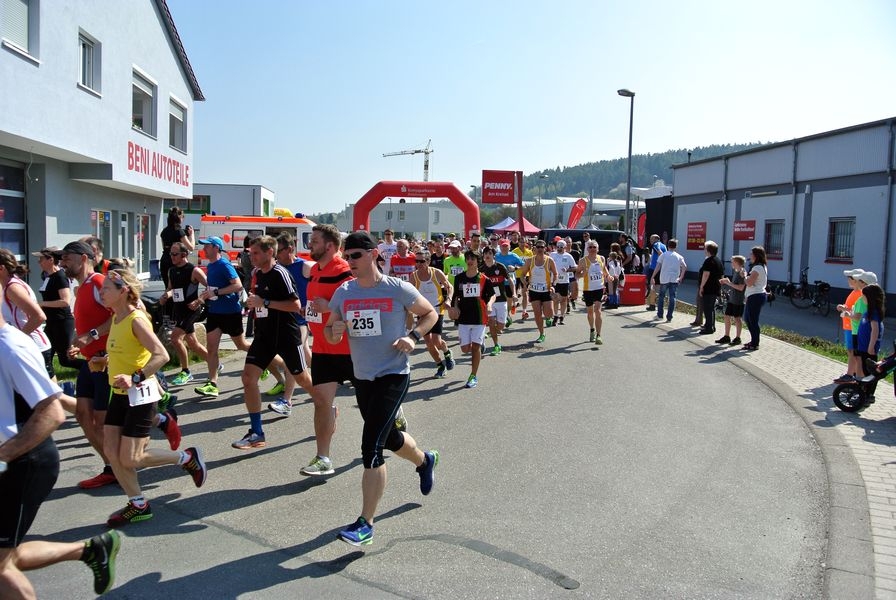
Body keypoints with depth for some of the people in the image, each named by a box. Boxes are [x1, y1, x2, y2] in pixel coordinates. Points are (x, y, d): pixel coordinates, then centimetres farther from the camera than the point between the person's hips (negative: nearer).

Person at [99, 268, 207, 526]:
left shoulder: (136, 320, -17)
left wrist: (135, 378, -34)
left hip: (140, 394, -9)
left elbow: (161, 355, -26)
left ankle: (188, 458, 14)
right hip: (120, 394, 9)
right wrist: (106, 361, 11)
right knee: (112, 452, 6)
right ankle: (138, 505, 19)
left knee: (130, 459, -5)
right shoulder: (116, 318, 10)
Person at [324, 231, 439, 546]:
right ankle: (425, 460, 56)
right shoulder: (343, 293, 2)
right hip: (362, 377, 6)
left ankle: (366, 524, -4)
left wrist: (413, 337, -15)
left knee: (371, 447, -14)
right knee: (388, 438, 23)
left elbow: (430, 313, 2)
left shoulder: (398, 289, -10)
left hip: (393, 375, -6)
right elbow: (330, 331, 10)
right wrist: (333, 332, -14)